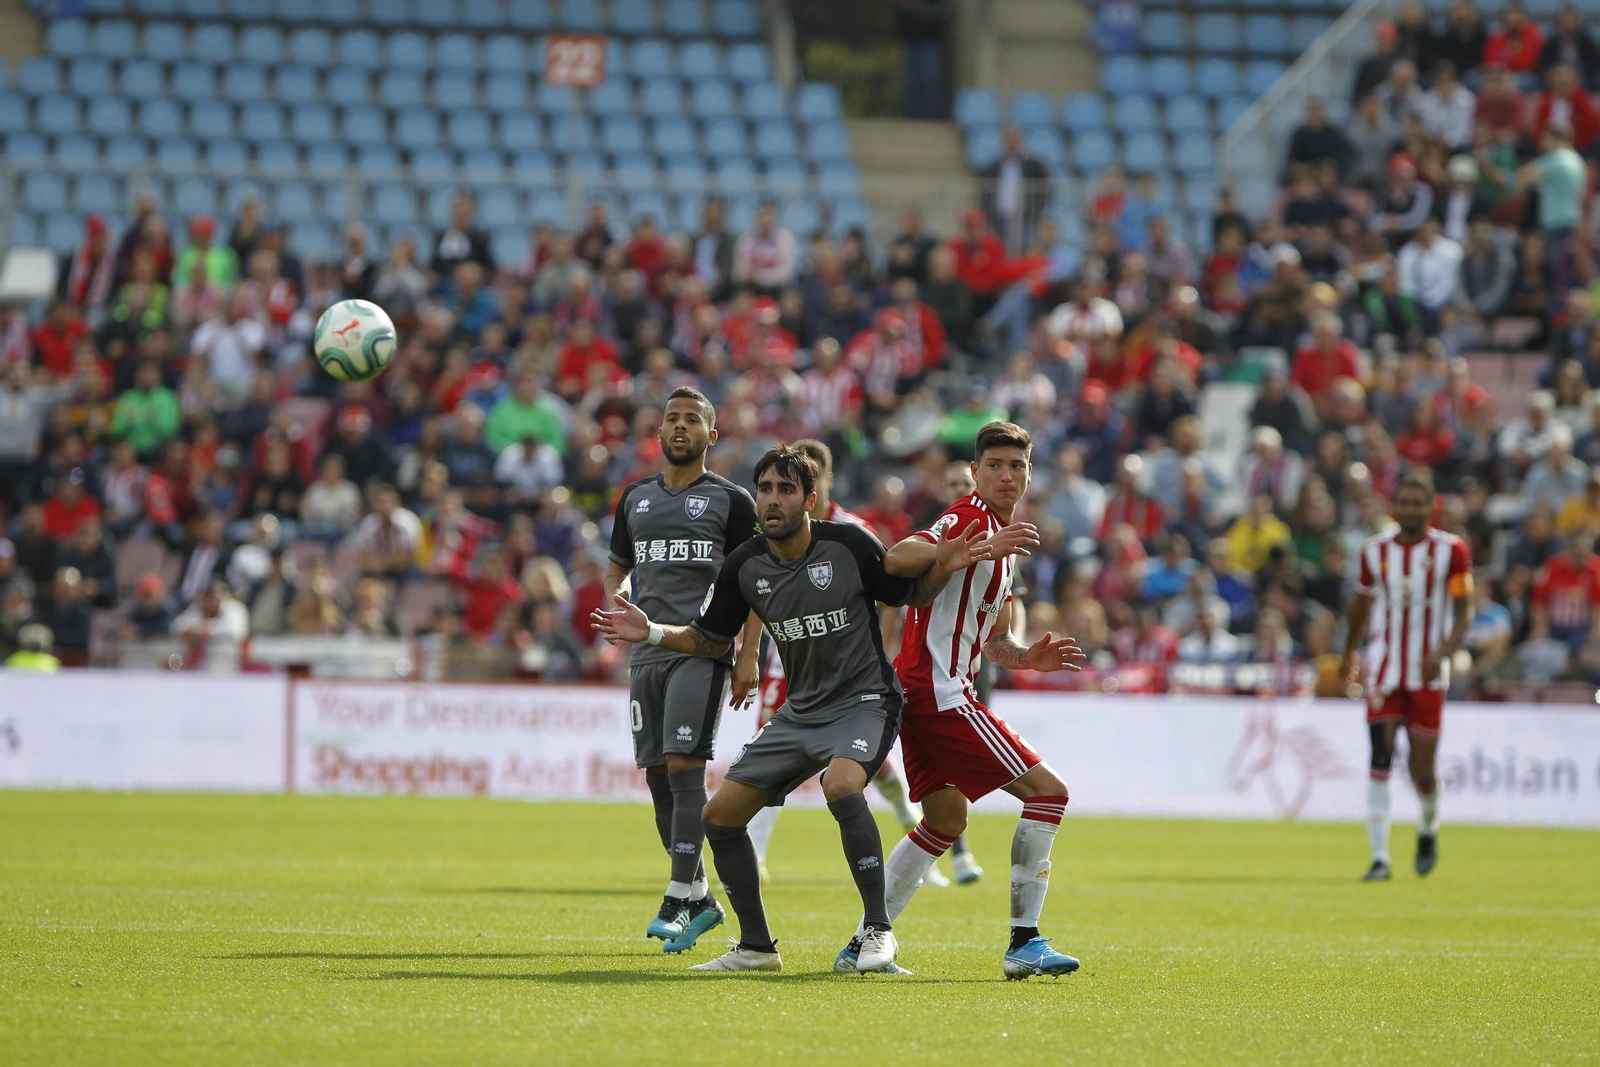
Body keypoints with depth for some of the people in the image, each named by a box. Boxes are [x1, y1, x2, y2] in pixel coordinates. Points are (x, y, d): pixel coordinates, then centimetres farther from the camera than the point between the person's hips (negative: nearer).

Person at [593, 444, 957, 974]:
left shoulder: (850, 545, -14)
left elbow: (909, 596, -1)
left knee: (840, 784, -36)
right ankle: (756, 947, 16)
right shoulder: (744, 566, -3)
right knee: (720, 815, 1)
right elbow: (712, 639, 10)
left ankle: (878, 930, -25)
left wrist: (940, 570, -21)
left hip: (863, 701, -6)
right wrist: (651, 632, -4)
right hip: (801, 711, 6)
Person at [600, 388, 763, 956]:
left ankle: (678, 901, -17)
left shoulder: (730, 499, 2)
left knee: (684, 766, -16)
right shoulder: (636, 498, 17)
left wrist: (748, 655, -8)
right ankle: (701, 897, 16)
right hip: (648, 648, 6)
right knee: (657, 775, 4)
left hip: (703, 649, -6)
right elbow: (616, 568, 26)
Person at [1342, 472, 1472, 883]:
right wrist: (1349, 656, 28)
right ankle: (1380, 859, -10)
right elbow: (1361, 604, 19)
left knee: (1422, 771, 0)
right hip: (1383, 671, 2)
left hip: (1427, 675, -2)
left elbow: (1463, 613, -5)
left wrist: (1442, 653, -21)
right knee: (1380, 762, -11)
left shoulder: (1450, 551, -5)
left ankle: (1429, 826, 34)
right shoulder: (1376, 551, 4)